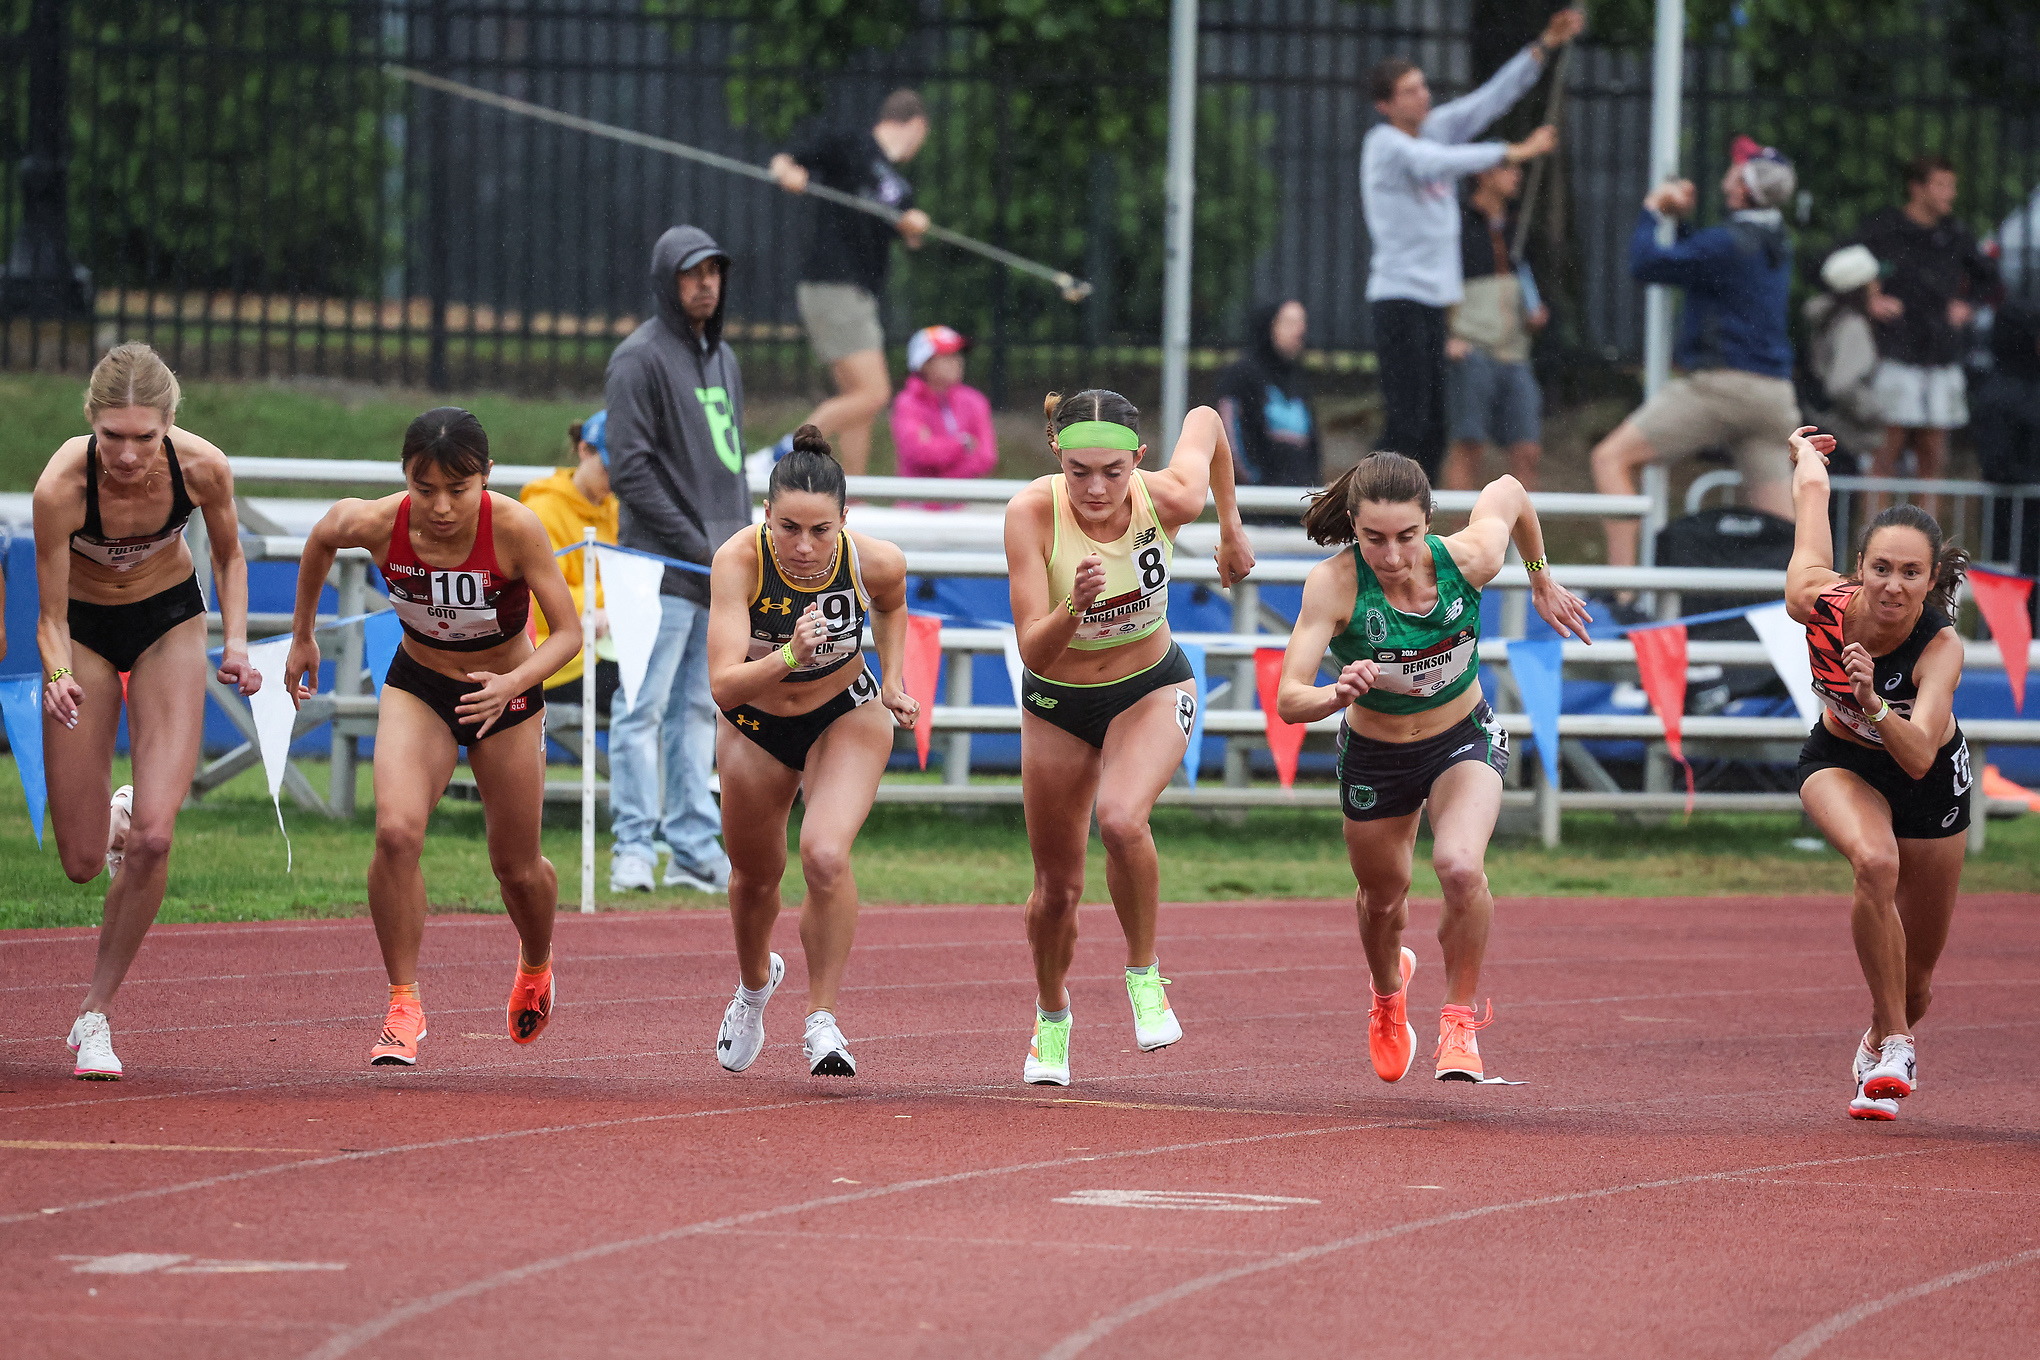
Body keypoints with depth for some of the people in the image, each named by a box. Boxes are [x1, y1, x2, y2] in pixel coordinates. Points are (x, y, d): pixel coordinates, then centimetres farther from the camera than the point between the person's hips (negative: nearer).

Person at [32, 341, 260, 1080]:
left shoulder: (202, 467, -26)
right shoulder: (60, 486, -33)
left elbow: (229, 554, -3)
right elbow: (51, 616, -21)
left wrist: (236, 640, -16)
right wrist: (59, 676, -41)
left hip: (170, 622, 1)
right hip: (85, 628, -1)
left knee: (154, 835, -17)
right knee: (81, 862, 1)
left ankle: (94, 1016, 0)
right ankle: (112, 820, 41)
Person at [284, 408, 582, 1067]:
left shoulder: (515, 529, -31)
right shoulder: (377, 524, -25)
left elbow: (568, 630, -24)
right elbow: (320, 537, -1)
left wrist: (512, 684, -41)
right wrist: (302, 635, 9)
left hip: (505, 692, -1)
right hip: (417, 688, 1)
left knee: (516, 867, 12)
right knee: (396, 832, -24)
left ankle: (536, 962, 47)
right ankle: (403, 1006, -11)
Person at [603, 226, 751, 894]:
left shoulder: (723, 358, 18)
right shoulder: (641, 358, -7)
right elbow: (629, 468, -13)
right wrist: (695, 544, -15)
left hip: (721, 570, 8)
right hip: (663, 564, -8)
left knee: (698, 709, 9)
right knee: (646, 707, -8)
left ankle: (694, 850, 11)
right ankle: (633, 848, -8)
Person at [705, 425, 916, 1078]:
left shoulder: (876, 562, -26)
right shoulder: (739, 560, -32)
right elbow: (723, 685, -39)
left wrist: (893, 683, -7)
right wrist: (787, 657, -54)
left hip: (847, 719, -1)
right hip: (756, 725, 1)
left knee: (825, 857, -26)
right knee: (755, 873, 20)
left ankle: (822, 1022, -11)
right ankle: (755, 984, 54)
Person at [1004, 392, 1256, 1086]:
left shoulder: (1169, 499, -26)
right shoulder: (1032, 514, -29)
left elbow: (1205, 420, -2)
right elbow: (1033, 649, -31)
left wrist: (1231, 526, 9)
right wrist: (1073, 610, -52)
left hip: (1151, 690, -1)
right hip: (1057, 701, 1)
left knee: (1120, 820, -32)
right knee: (1057, 888, 12)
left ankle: (1144, 975, -8)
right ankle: (1052, 1017, 43)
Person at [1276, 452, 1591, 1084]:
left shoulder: (1467, 558, -27)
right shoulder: (1333, 585, -31)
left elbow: (1508, 492, -4)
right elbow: (1288, 700, -35)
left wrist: (1542, 581, 10)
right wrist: (1337, 695, -57)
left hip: (1465, 740, -1)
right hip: (1373, 754, 1)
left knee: (1460, 867, -28)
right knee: (1382, 898, 21)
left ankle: (1460, 1019, -5)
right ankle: (1389, 989, 58)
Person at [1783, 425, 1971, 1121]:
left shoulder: (1941, 647, -35)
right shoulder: (1818, 602, -29)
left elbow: (1918, 757, -47)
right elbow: (1811, 490, -10)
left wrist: (1874, 703, -63)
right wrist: (1804, 454, 11)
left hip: (1930, 781, 0)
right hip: (1840, 762, 0)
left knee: (1915, 981, 9)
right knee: (1875, 861, -35)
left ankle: (1875, 1051, 46)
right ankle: (1894, 1043, -21)